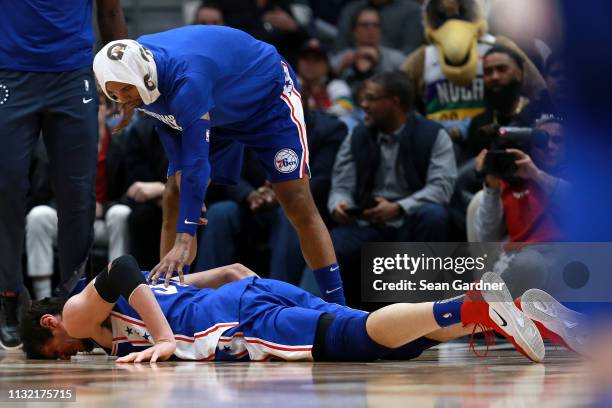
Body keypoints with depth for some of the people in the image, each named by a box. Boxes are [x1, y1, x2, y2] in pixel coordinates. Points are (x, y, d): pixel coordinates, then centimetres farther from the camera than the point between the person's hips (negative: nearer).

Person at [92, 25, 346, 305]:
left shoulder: (186, 79, -44)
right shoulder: (134, 75, -21)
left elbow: (196, 162, -46)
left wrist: (184, 242, -48)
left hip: (268, 97, -7)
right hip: (218, 113, 7)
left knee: (298, 204, -16)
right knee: (174, 201, -4)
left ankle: (336, 306, -12)